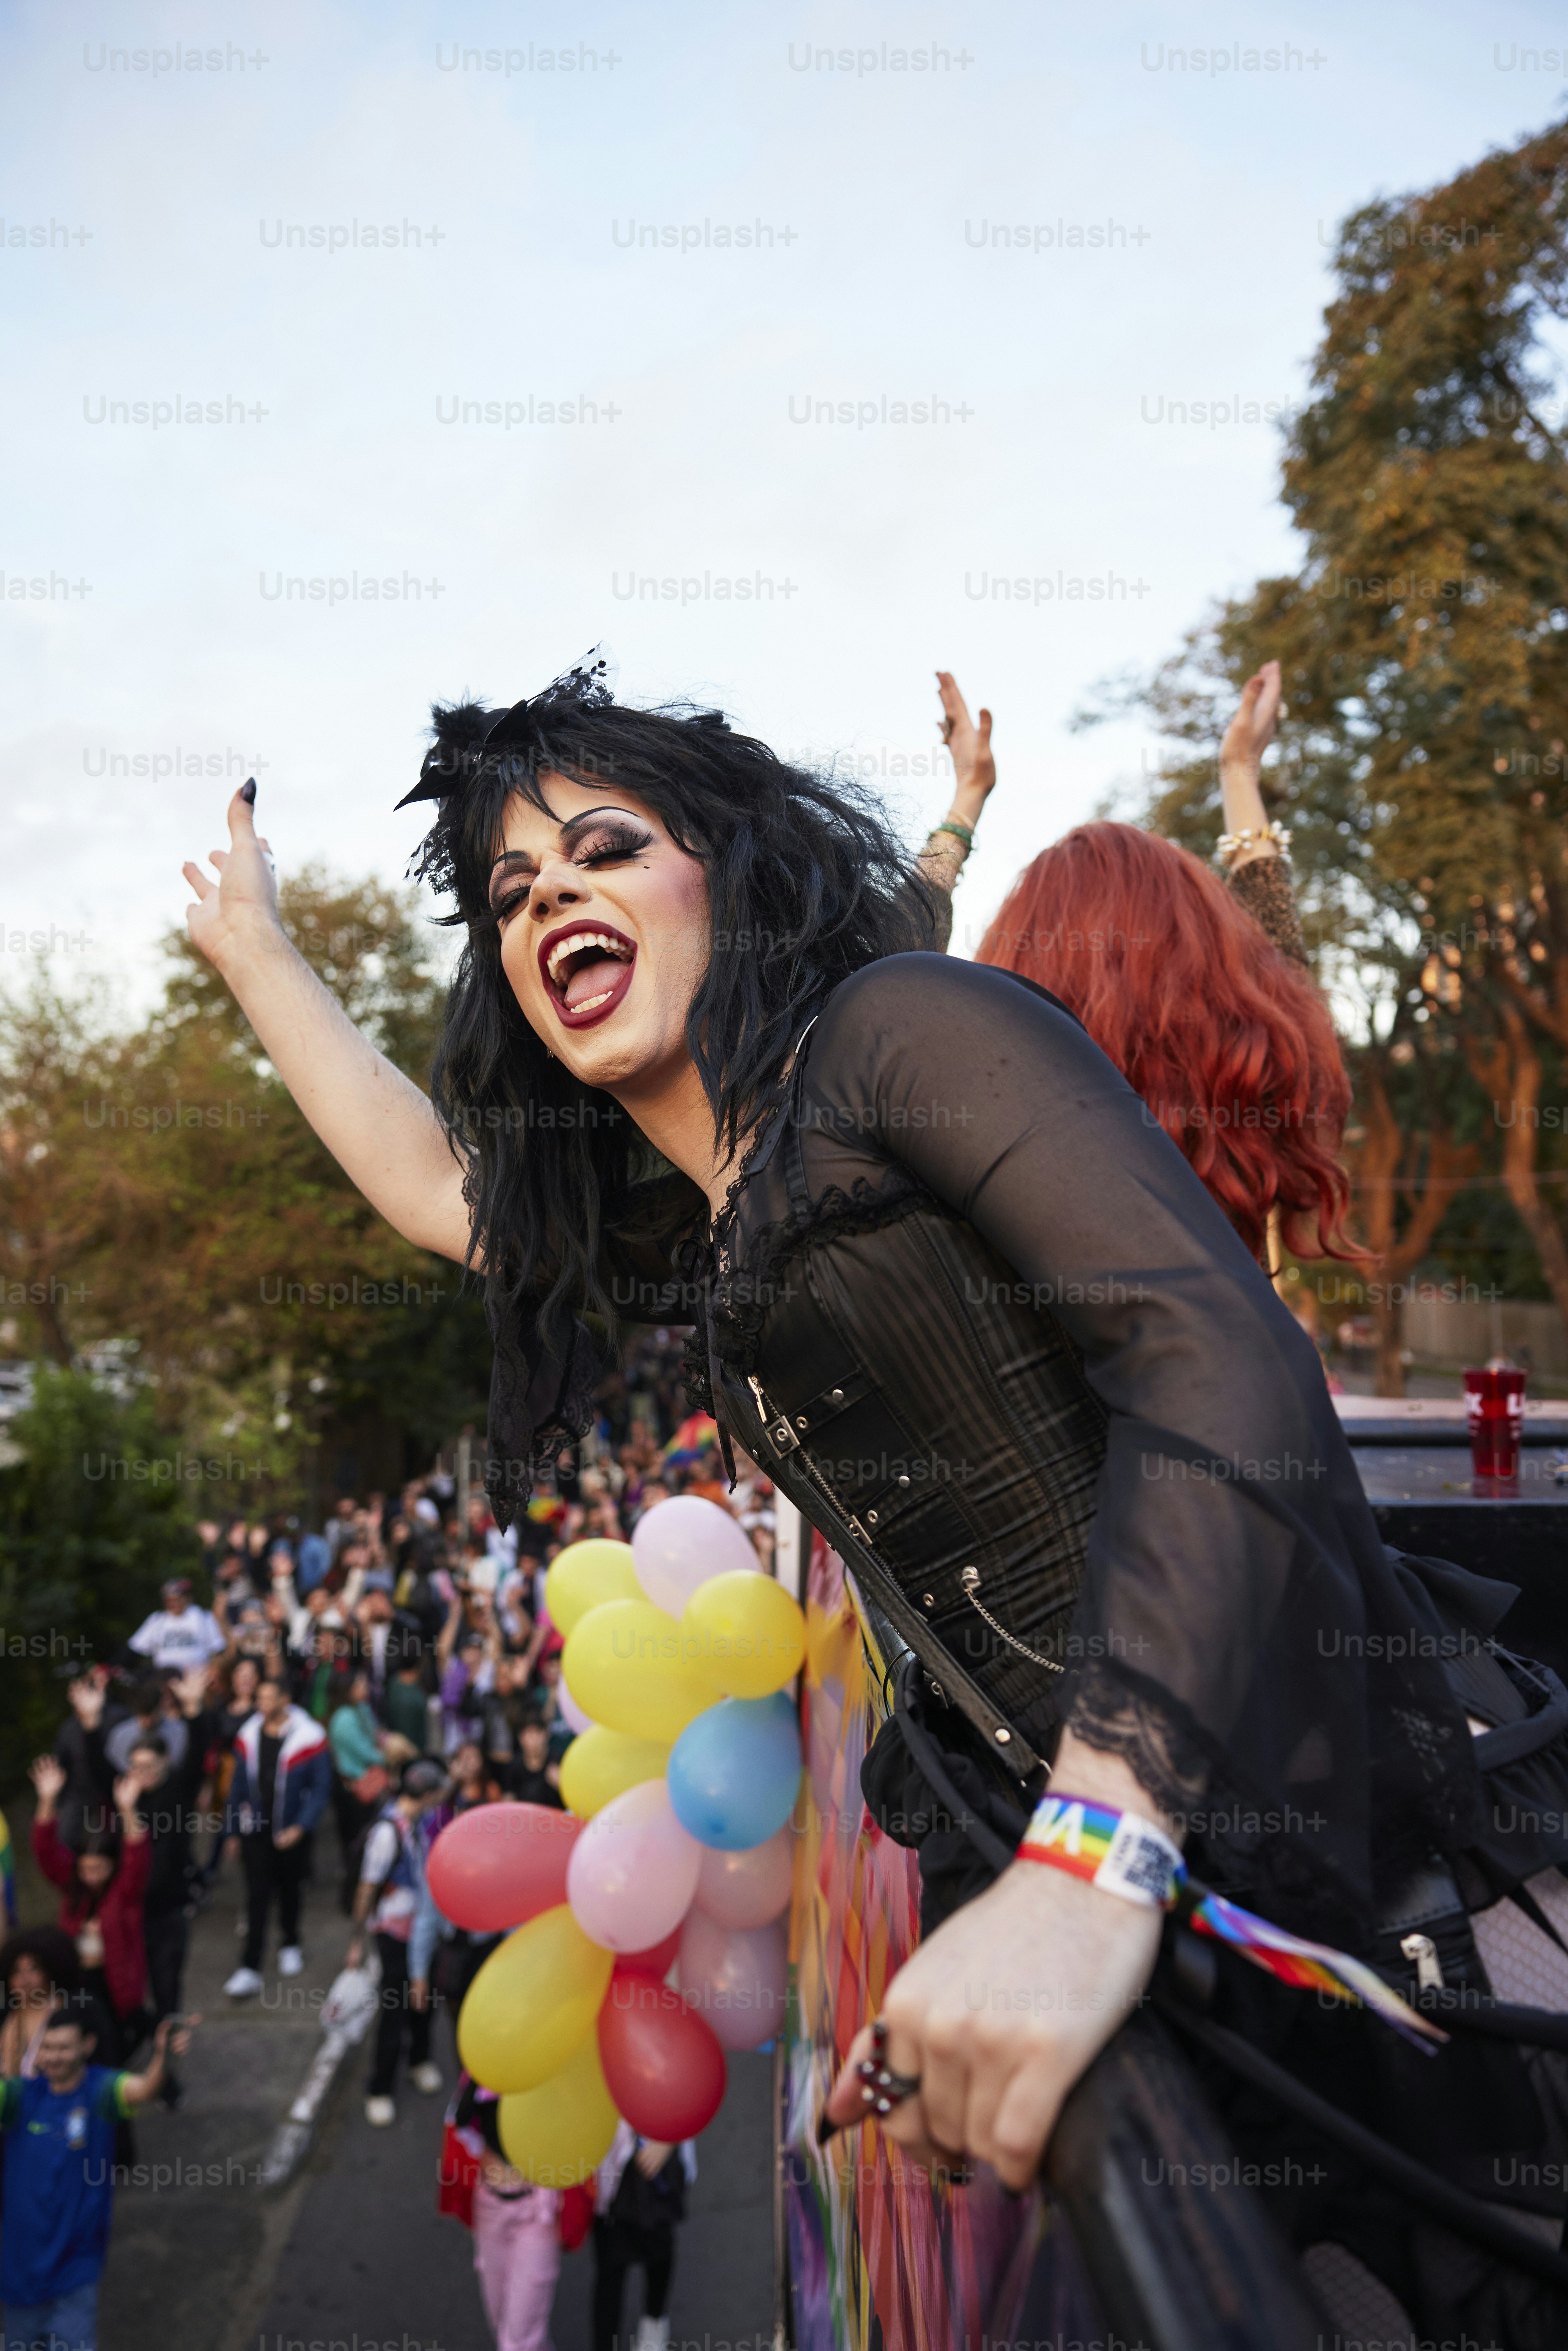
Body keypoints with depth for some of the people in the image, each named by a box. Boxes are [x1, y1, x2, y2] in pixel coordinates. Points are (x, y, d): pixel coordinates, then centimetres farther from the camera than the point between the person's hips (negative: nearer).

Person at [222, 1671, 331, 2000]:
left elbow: (321, 1787, -10)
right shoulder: (249, 1737, -2)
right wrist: (233, 1830, 8)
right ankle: (249, 1969, -1)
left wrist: (301, 1827, -18)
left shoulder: (308, 1738, -14)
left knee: (290, 1890, 16)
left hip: (291, 1832, -1)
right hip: (255, 1828, 1)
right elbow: (239, 1785, 7)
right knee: (257, 1895, -4)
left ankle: (290, 1945, 39)